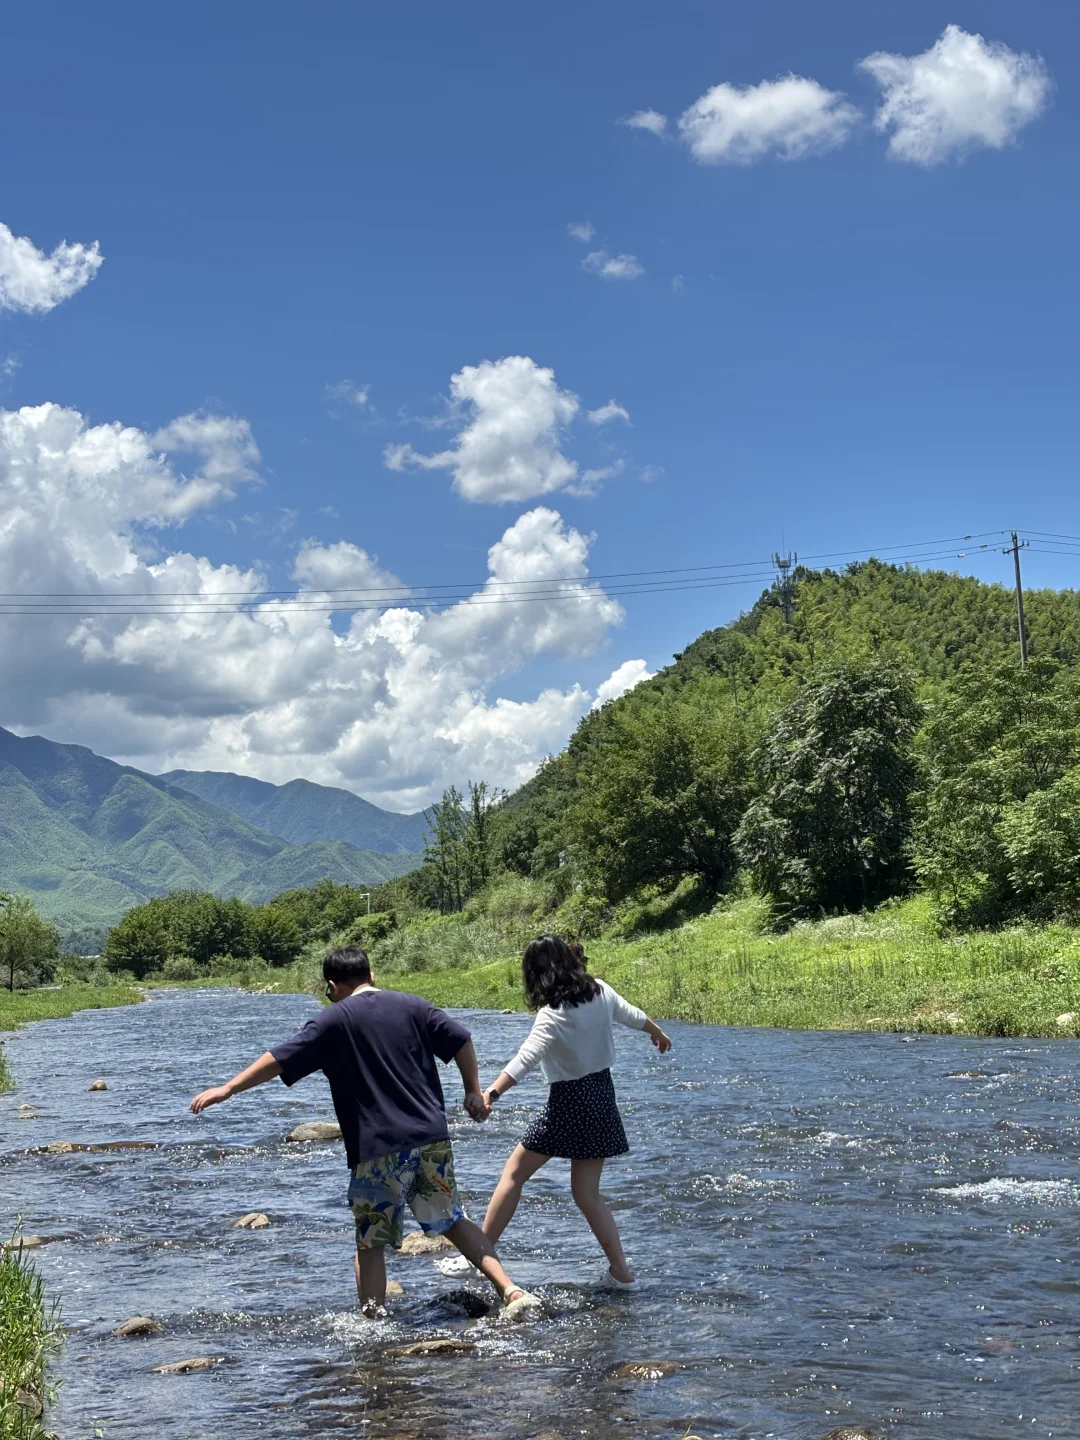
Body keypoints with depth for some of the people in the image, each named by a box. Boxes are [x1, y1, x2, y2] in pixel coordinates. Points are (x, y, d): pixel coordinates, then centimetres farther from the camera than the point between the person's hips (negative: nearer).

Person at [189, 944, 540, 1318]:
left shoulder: (334, 1019, -1)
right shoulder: (412, 1006, 10)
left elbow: (280, 1059, -5)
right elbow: (461, 1041, 7)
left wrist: (228, 1089, -1)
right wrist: (473, 1092, 17)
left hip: (379, 1148, -4)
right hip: (432, 1137, 4)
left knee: (371, 1243, 7)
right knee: (453, 1222, 18)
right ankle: (511, 1291, 9)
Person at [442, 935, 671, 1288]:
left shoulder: (553, 1015, -20)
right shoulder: (601, 992, 0)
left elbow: (526, 1058, -34)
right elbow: (633, 1016, 19)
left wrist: (491, 1093, -45)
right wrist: (658, 1033, 40)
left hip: (568, 1103, -7)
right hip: (603, 1097, 7)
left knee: (514, 1174, 5)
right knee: (587, 1193, 14)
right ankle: (620, 1271, 9)